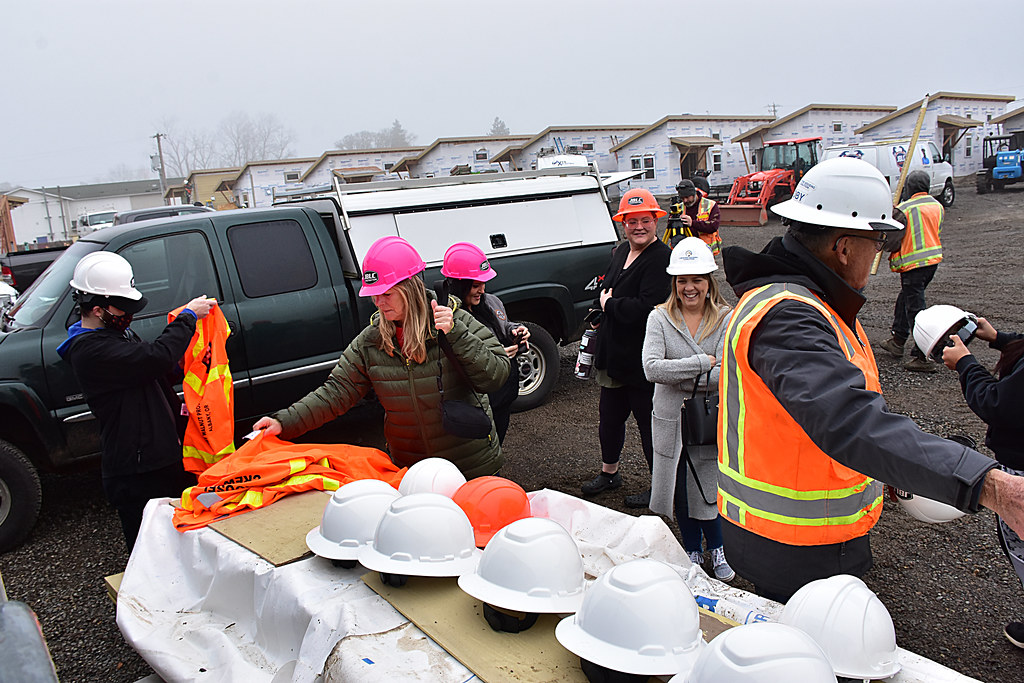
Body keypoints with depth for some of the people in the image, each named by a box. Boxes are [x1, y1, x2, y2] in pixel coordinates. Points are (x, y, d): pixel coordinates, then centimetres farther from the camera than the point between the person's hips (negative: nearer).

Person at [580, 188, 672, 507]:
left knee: (649, 424, 5)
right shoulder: (621, 252, 9)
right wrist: (600, 314, 6)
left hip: (643, 362, -9)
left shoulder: (661, 259, -19)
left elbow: (647, 308, -30)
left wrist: (609, 304, -15)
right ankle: (609, 472, 45)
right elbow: (606, 291, 23)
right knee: (609, 417, 23)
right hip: (614, 358, 9)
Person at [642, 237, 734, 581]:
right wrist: (703, 363, -21)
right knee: (681, 490, 14)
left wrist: (677, 376, -16)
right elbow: (651, 368, -19)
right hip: (672, 422, 1)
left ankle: (717, 549, 37)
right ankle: (692, 552, 38)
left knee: (710, 487, 9)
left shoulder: (726, 320, -5)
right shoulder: (660, 318, -3)